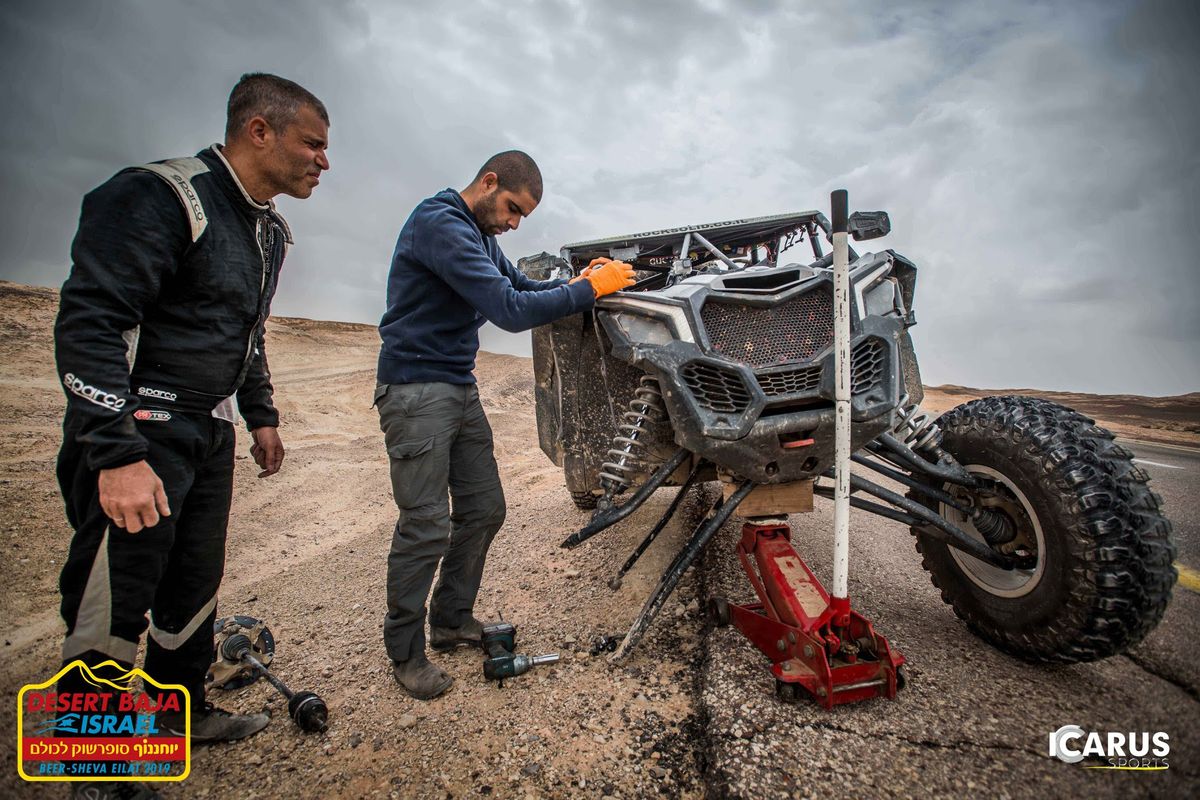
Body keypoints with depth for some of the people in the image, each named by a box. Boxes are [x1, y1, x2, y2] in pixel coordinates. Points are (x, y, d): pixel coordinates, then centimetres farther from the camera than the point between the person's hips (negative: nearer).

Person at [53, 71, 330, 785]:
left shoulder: (270, 230, 12)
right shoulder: (161, 197, -16)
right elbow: (87, 324, -22)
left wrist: (262, 416, 20)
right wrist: (119, 455, -27)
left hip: (212, 432, 8)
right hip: (137, 435, -8)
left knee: (196, 584, 18)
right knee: (111, 611, 2)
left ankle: (184, 712, 37)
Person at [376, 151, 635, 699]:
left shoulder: (479, 233, 15)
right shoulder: (441, 225, -18)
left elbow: (520, 287, 21)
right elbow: (510, 310, -26)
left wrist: (576, 283, 2)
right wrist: (589, 289, -17)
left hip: (460, 388, 10)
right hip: (417, 390, -10)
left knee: (484, 510, 10)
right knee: (426, 526, -6)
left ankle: (452, 621, 27)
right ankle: (406, 653, 13)